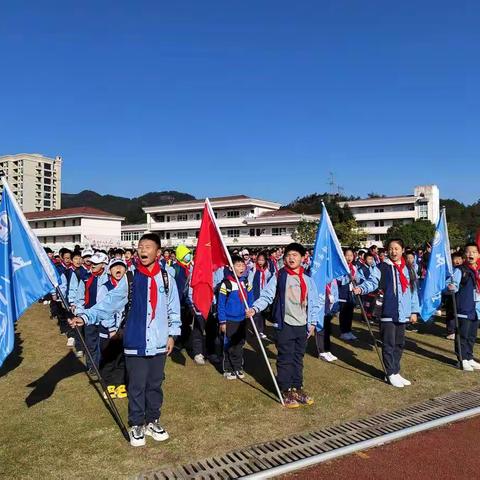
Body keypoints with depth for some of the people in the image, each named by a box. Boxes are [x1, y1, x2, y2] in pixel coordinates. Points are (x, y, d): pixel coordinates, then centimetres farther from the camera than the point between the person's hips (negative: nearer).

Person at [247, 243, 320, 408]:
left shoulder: (308, 280, 7)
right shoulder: (278, 277, -4)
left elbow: (314, 303, 11)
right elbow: (266, 296, -9)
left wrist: (312, 322, 7)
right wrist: (254, 308, -24)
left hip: (302, 326, 3)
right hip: (285, 325, -3)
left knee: (298, 359, 14)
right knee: (285, 360, 3)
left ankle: (297, 388, 27)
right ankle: (286, 391, 15)